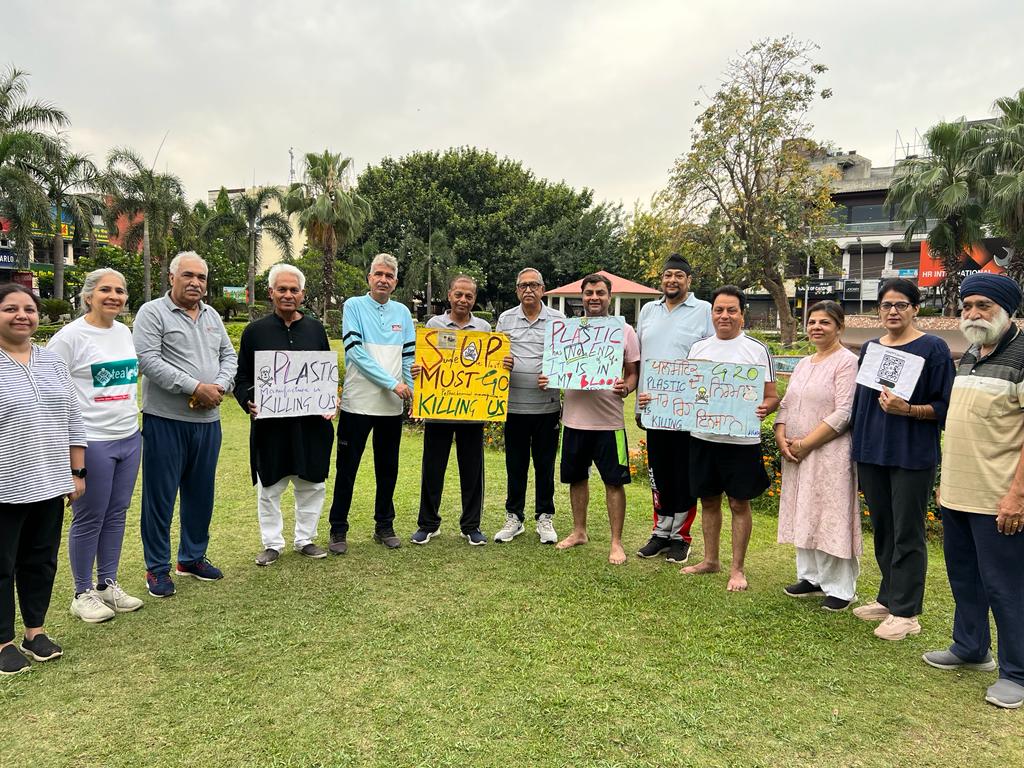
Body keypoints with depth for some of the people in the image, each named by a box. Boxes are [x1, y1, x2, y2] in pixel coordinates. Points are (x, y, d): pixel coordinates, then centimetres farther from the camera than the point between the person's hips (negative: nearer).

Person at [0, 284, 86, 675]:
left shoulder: (53, 362, 8)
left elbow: (72, 421, 11)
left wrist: (77, 472, 9)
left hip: (49, 484, 5)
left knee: (41, 561, 15)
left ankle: (35, 630, 30)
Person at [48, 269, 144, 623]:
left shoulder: (124, 331, 9)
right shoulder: (71, 336, -10)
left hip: (129, 438, 6)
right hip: (92, 442, -6)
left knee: (116, 515, 13)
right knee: (89, 519, 4)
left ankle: (107, 584, 27)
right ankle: (83, 594, 19)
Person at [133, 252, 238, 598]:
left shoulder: (212, 316, 14)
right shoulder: (152, 312, -6)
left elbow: (229, 356, 13)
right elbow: (148, 360, -16)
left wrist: (219, 386, -7)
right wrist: (195, 387, -18)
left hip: (208, 419, 6)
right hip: (166, 419, -6)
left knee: (201, 492, 14)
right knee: (160, 494, 2)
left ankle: (192, 557, 29)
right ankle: (157, 568, 15)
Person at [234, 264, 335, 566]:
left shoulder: (316, 329, 8)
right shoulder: (255, 331, 2)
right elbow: (242, 378, 4)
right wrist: (249, 402, -14)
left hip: (312, 423, 2)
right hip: (269, 423, -2)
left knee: (312, 485, 10)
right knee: (269, 488, 8)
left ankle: (305, 539, 26)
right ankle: (272, 543, 23)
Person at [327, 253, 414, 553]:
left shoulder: (402, 312, 10)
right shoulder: (354, 306, -3)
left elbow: (409, 357, 11)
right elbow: (355, 351, -13)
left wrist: (414, 395, 1)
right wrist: (392, 382, -17)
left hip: (392, 405, 4)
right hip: (358, 402, -4)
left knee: (388, 469, 13)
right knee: (347, 469, 4)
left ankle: (384, 526, 26)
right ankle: (338, 530, 15)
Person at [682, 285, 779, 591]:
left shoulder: (757, 349, -3)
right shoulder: (698, 348, 9)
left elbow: (772, 396, -3)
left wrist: (765, 408, -25)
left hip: (741, 439, -4)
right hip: (703, 436, 4)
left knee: (739, 503, 4)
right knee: (708, 500, 14)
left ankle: (737, 568, 16)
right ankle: (710, 560, 28)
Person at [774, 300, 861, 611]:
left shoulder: (847, 362, -8)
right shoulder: (803, 364, 16)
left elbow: (843, 414, -16)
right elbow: (786, 405, 14)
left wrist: (805, 444, -17)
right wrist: (782, 439, -4)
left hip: (830, 454, -7)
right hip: (796, 455, 8)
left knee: (832, 517, -2)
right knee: (803, 515, 13)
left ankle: (840, 588, 10)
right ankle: (811, 577, 27)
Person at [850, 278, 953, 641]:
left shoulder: (933, 348, -5)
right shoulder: (870, 349, 11)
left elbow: (944, 406, -7)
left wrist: (907, 410, -23)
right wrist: (859, 444, 12)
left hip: (912, 456, -5)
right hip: (871, 452, 5)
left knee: (907, 533, 1)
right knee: (882, 528, 14)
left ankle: (905, 613, 11)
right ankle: (888, 598, 27)